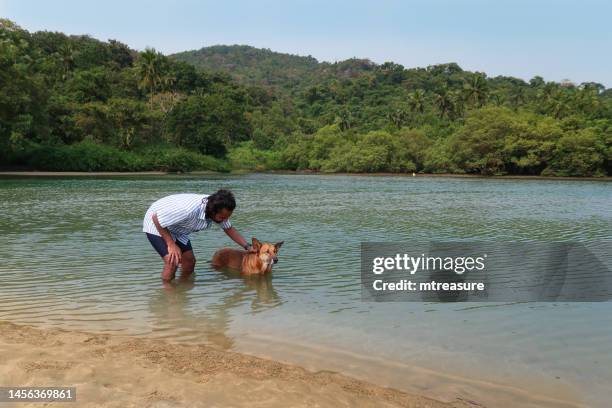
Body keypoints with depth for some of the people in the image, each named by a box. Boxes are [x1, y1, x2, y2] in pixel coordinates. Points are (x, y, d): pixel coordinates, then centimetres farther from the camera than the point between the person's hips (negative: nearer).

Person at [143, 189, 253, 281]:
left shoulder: (219, 210, -19)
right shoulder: (188, 209, -41)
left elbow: (229, 229, -1)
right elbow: (156, 218, -30)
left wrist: (247, 247, -10)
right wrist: (171, 244, -26)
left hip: (177, 230, 7)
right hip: (156, 225, -7)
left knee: (189, 261, 4)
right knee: (172, 262, -21)